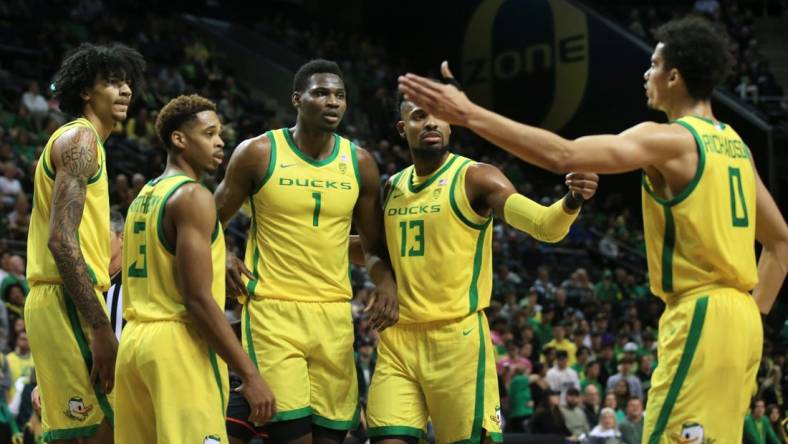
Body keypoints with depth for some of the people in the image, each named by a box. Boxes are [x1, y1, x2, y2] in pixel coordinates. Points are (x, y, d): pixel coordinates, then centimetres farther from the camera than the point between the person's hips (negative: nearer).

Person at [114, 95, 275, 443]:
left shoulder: (143, 198, 18)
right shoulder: (193, 196, -11)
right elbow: (198, 299, -18)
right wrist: (250, 375, -18)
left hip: (134, 341, 10)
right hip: (178, 342, -10)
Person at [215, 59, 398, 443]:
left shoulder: (359, 163, 6)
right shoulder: (258, 153, -4)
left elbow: (374, 247, 14)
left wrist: (386, 282, -7)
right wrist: (224, 262, -14)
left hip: (334, 314, 4)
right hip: (272, 310, -4)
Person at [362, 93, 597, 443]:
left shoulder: (475, 178, -7)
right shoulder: (393, 188, 12)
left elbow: (544, 226, -20)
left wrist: (571, 202, -41)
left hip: (458, 338, -5)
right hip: (398, 340, 5)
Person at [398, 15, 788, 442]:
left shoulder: (670, 139, -12)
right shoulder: (735, 145, 15)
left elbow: (563, 155, -24)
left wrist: (468, 114, -24)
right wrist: (753, 310, 20)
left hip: (700, 317, -9)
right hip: (738, 319, 9)